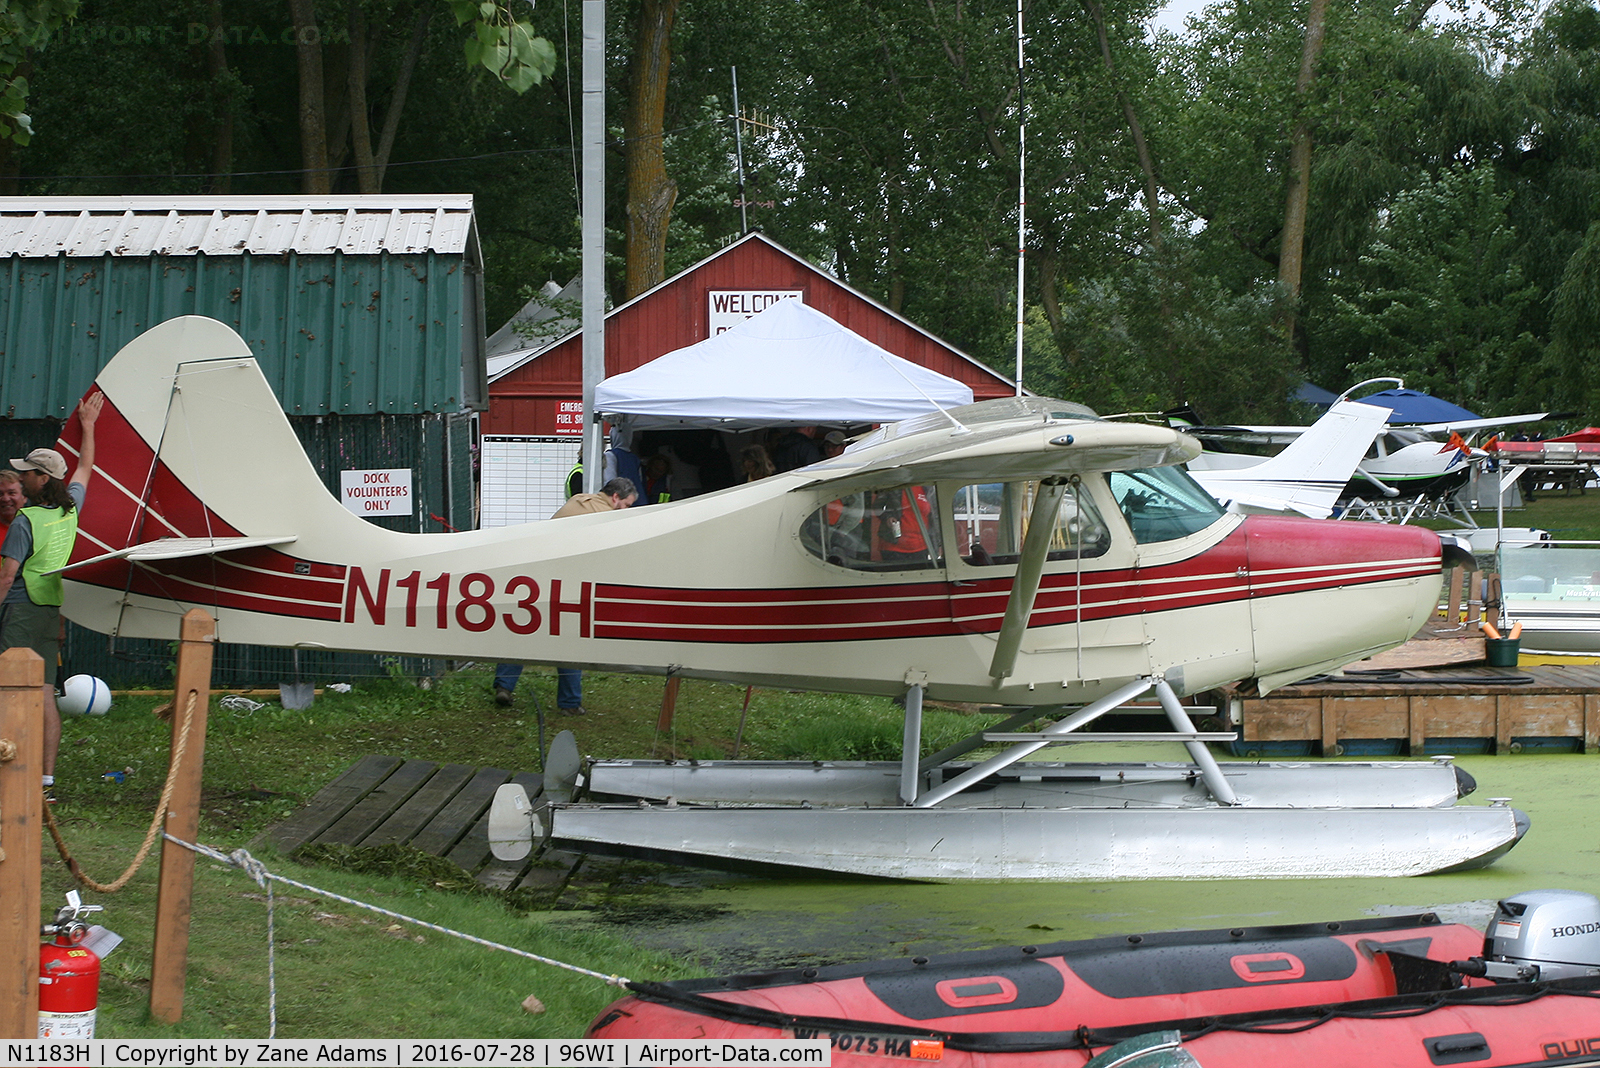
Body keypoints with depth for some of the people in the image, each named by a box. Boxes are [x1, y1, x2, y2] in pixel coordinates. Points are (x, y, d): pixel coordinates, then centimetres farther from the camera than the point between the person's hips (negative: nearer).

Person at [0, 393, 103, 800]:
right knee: (45, 694, 7)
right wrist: (88, 426, 37)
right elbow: (85, 469, 24)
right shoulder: (70, 510, 6)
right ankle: (47, 780, 6)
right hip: (52, 613, 7)